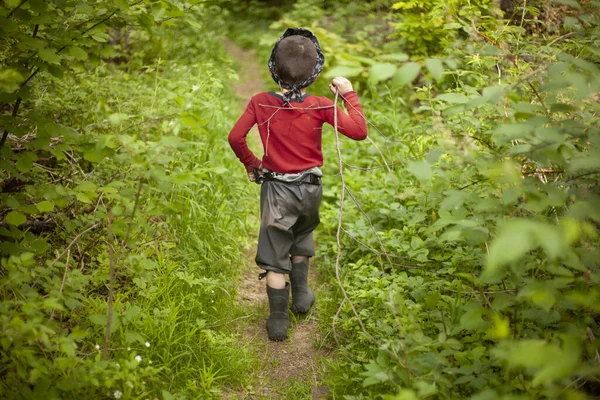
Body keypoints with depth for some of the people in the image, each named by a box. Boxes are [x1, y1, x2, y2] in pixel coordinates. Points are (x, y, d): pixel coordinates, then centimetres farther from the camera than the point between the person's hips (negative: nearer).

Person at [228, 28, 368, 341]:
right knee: (301, 239, 30)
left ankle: (278, 321, 13)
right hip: (310, 187, 1)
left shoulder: (260, 103, -10)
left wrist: (250, 164, 6)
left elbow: (235, 137, -12)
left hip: (276, 188, -1)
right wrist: (350, 95, -3)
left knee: (274, 257, 8)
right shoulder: (321, 106, -13)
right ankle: (301, 295, 39)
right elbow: (359, 131, -15)